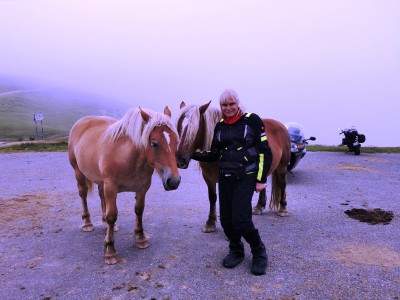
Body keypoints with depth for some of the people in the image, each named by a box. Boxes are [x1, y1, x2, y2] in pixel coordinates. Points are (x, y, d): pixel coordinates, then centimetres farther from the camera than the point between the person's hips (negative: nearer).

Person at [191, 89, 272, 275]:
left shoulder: (252, 120, -5)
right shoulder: (220, 126, 9)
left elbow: (265, 152, -6)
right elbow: (214, 154, 11)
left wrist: (261, 179, -10)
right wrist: (193, 154, -1)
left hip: (246, 177, -5)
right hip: (225, 178, 5)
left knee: (240, 219, -11)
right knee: (225, 218, 7)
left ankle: (259, 253, 16)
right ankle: (236, 251, 32)